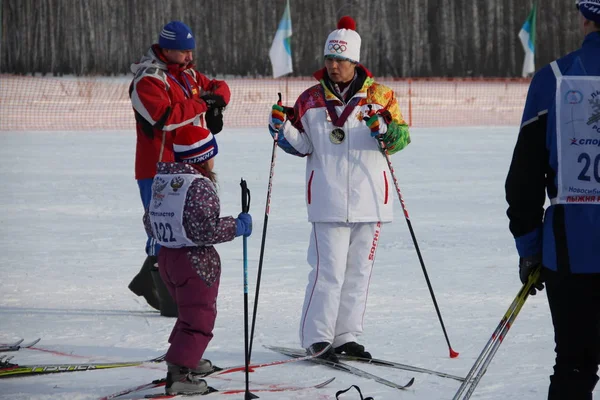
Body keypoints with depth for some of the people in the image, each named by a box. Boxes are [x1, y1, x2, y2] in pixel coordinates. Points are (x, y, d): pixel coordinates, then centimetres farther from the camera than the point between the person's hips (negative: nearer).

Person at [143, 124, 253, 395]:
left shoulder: (161, 181, 7)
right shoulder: (199, 186, -19)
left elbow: (150, 222, 13)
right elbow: (206, 229, -25)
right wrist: (237, 226, -12)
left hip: (166, 257, 9)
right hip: (196, 260, -9)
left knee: (189, 311, 27)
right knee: (199, 319, -3)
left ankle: (188, 361, 37)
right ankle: (178, 374, -12)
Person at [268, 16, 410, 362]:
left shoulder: (379, 96, 3)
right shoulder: (311, 99, 6)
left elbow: (402, 136, 3)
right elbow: (302, 145, 11)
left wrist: (385, 131, -18)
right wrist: (282, 128, -7)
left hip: (369, 198, 2)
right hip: (328, 200, -2)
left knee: (359, 269, 9)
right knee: (329, 269, -9)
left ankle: (347, 335, 18)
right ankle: (317, 338, -3)